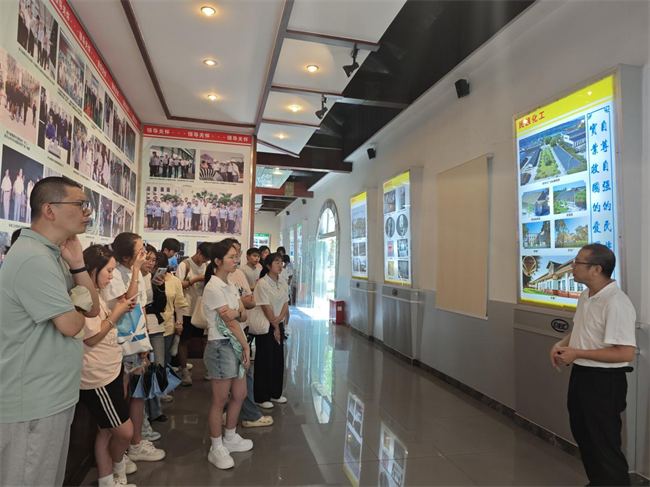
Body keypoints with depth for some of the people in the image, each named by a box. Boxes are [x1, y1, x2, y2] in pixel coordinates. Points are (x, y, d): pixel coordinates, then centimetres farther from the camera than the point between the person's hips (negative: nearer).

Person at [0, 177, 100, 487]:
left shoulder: (53, 256, 10)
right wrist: (78, 305, 0)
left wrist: (77, 265, -4)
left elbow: (93, 309, 8)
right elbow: (71, 325, -23)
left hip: (54, 396, 10)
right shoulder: (33, 258, -23)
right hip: (34, 403, -10)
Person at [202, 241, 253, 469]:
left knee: (239, 395, 17)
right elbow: (230, 323, -17)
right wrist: (246, 346, -9)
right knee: (220, 400, 5)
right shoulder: (213, 288, -17)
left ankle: (230, 438, 36)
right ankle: (216, 449, 22)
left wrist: (236, 312, -19)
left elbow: (243, 315, 5)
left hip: (235, 344, 8)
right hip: (220, 346, -8)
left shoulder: (230, 285, 10)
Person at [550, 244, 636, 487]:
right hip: (581, 375, 10)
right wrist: (562, 344, -1)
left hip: (604, 382, -9)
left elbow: (626, 353, -28)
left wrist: (577, 353, -23)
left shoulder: (616, 303, -25)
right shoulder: (585, 296, 4)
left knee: (605, 446, 7)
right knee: (584, 437, 25)